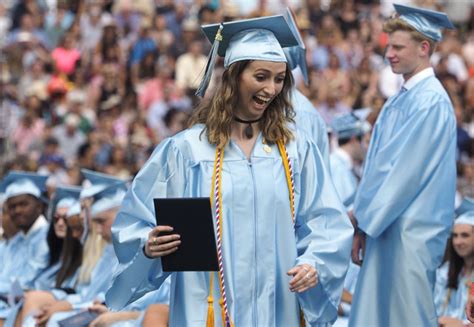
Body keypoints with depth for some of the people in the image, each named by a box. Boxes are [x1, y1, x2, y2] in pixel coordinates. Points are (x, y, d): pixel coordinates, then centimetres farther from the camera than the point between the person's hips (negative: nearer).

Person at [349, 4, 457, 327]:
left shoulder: (430, 100, -15)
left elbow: (406, 170, -17)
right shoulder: (401, 98, 14)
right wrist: (365, 222, 11)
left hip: (411, 229, -9)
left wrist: (366, 222, -11)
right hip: (386, 224, 9)